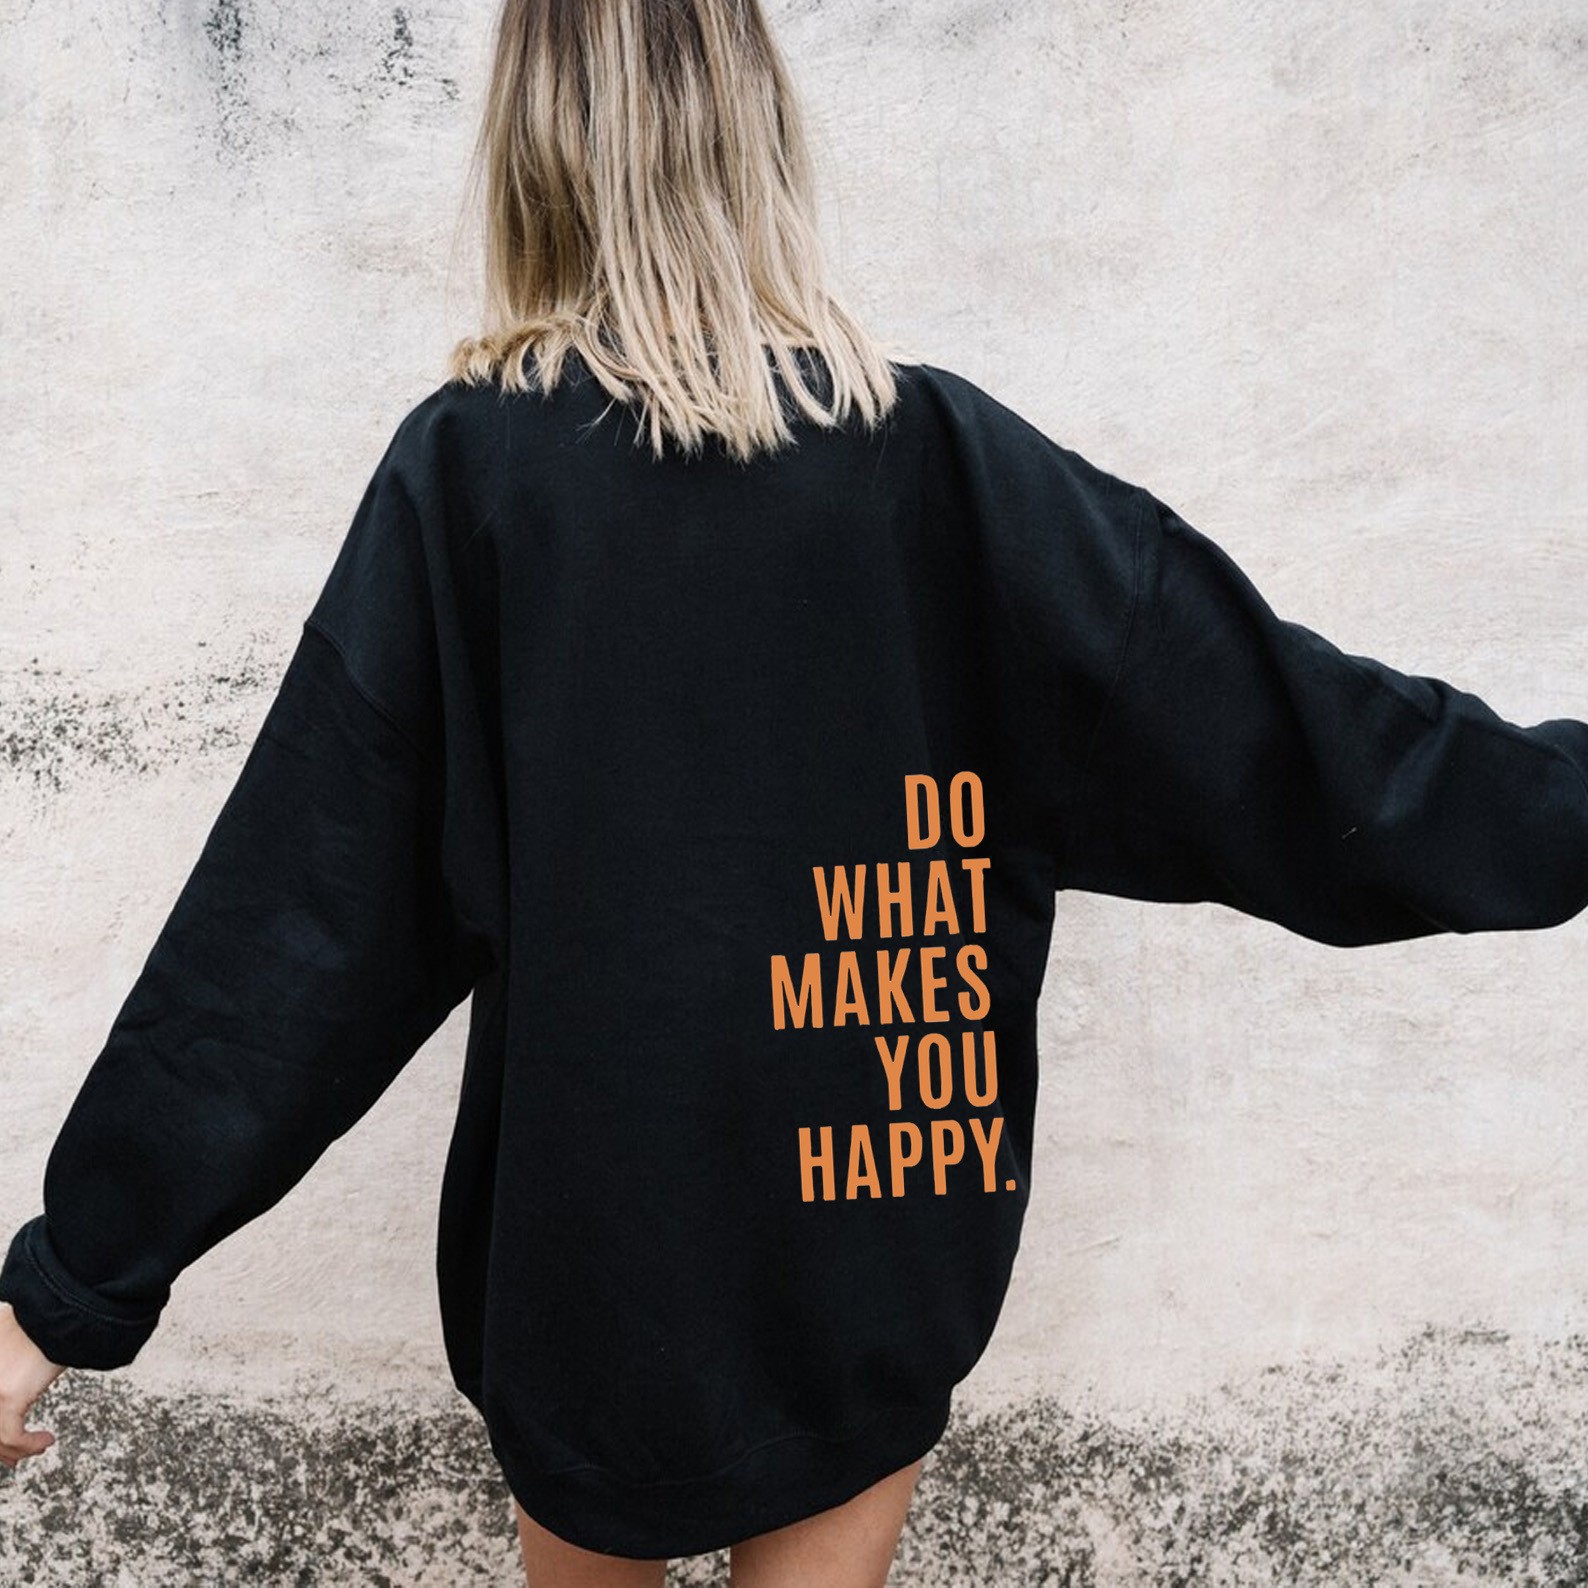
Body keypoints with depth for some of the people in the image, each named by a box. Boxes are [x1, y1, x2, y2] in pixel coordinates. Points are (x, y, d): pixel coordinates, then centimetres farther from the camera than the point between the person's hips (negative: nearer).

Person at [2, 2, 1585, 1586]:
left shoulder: (464, 473, -13)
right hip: (872, 1268, 0)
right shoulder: (939, 455, -13)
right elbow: (1259, 717, -9)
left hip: (585, 1253, 1)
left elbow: (288, 917, -13)